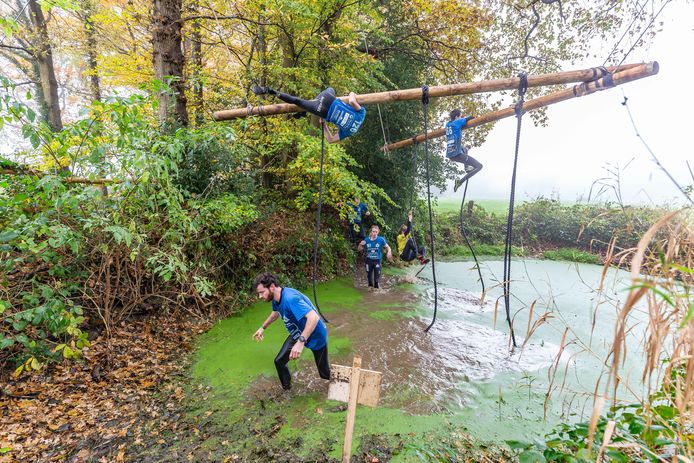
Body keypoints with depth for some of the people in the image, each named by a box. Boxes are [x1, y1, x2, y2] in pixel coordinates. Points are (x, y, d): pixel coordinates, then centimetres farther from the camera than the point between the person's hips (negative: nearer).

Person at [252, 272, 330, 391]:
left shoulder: (290, 298, -38)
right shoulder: (276, 298, -9)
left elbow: (314, 317, -48)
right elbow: (276, 312, 17)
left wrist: (300, 342, -53)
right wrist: (263, 327, 20)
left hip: (316, 336, -7)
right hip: (297, 334, 7)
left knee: (324, 372, 10)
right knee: (279, 361, 5)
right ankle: (286, 388, 32)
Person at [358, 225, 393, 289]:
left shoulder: (381, 239, -15)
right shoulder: (366, 239, -9)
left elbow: (387, 247, -4)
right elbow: (359, 249, 1)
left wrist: (389, 252, -26)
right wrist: (361, 244, -21)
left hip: (377, 260, -2)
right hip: (369, 260, 2)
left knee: (377, 275, 3)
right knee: (369, 275, 16)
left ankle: (376, 287, 23)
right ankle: (370, 286, 40)